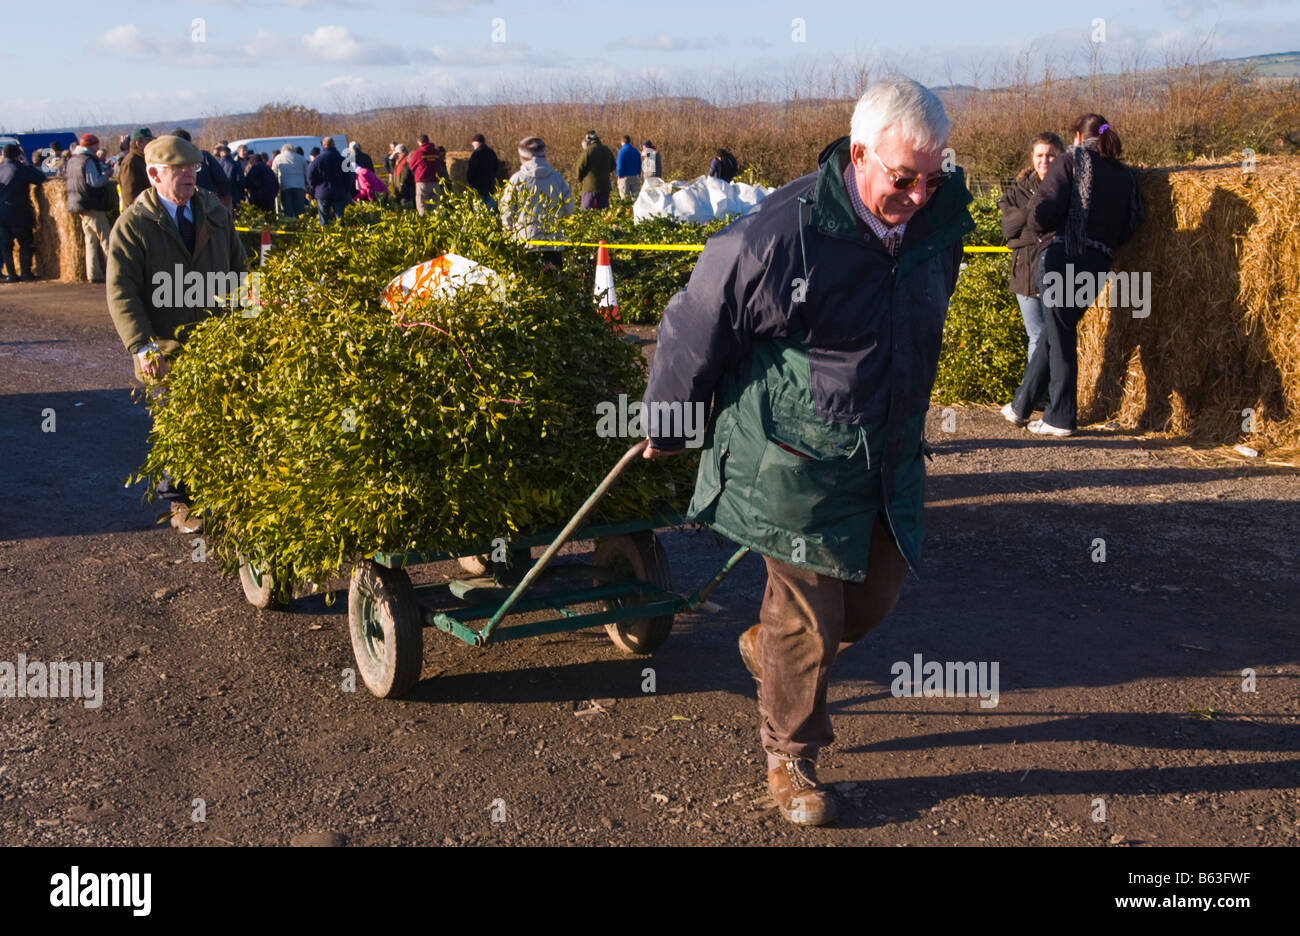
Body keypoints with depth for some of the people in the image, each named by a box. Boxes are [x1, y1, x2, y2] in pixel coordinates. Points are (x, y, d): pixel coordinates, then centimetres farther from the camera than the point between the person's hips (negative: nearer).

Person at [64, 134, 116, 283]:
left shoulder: (72, 160, 16)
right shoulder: (89, 160, -13)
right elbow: (95, 182, -20)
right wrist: (107, 175, -2)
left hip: (78, 206, 9)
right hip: (92, 206, -9)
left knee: (91, 240, 9)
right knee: (105, 238, -7)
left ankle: (93, 274, 7)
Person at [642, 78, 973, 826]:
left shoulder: (941, 222, -4)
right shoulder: (780, 234, -24)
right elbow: (696, 330, -11)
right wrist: (668, 430, 1)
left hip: (891, 457, 7)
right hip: (798, 463, -6)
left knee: (879, 594, 18)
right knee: (807, 618, 4)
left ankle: (769, 647, 46)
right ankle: (790, 758, 27)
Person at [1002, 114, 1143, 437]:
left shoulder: (1070, 161, 0)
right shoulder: (1125, 176, 16)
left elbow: (1045, 210, -13)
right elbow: (1131, 223, 10)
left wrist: (1036, 227, 8)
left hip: (1062, 256, -6)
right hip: (1099, 264, 6)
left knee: (1060, 336, 2)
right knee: (1055, 332, 16)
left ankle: (1061, 418, 7)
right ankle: (1021, 406, 24)